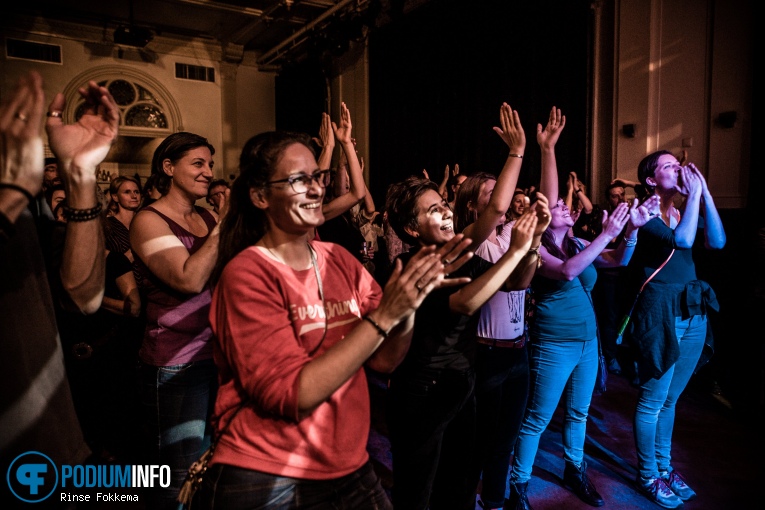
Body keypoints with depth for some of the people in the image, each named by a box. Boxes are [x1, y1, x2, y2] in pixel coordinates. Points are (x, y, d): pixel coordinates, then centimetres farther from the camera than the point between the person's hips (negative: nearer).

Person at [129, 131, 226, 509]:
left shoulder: (209, 218, 9)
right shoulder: (149, 220, -10)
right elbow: (190, 279, -23)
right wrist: (224, 225, -18)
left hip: (217, 354, 6)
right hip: (175, 365, -6)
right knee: (180, 478, 7)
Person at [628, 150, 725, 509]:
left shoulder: (684, 211, 12)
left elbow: (717, 241, -4)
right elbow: (682, 240, -24)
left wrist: (704, 191, -5)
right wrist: (694, 194, -15)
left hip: (693, 313, 7)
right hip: (660, 312, -7)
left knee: (670, 399, 17)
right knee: (653, 401, 3)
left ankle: (664, 466, 32)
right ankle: (648, 476, 19)